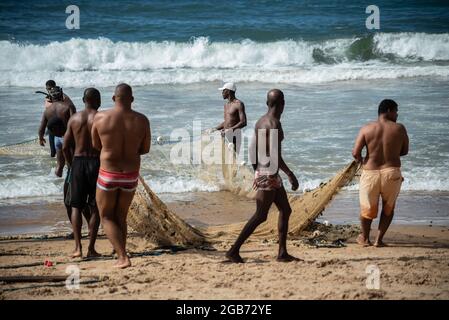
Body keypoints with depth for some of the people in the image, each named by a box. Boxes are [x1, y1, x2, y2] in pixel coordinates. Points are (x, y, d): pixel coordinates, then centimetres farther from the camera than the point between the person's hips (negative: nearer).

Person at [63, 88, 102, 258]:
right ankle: (91, 248, 4)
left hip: (78, 162, 2)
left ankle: (78, 248, -2)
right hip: (96, 162, -2)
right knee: (95, 208, 6)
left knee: (76, 207, 7)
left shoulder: (74, 118, 3)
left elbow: (66, 147, 2)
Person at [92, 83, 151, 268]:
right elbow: (145, 149, 4)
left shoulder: (101, 118, -11)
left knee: (106, 218, 11)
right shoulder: (141, 120, -6)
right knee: (120, 217, 21)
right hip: (130, 176, 3)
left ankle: (123, 257, -5)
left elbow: (96, 145, 2)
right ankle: (120, 257, 23)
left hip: (108, 175, -3)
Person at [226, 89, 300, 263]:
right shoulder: (274, 123, -17)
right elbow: (274, 154, -25)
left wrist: (257, 173, 24)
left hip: (261, 172, 10)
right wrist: (290, 174, -23)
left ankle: (282, 253, 15)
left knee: (285, 210, 14)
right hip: (269, 175, -10)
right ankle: (234, 250, -5)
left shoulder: (261, 121, 11)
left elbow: (253, 150, 16)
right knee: (260, 216, -6)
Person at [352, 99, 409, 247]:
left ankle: (365, 238, 38)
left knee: (367, 207, 20)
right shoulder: (399, 128, -4)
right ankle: (379, 239, 21)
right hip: (392, 173, 0)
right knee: (388, 207, 23)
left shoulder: (366, 128, -3)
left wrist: (361, 161, 14)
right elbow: (404, 151, 8)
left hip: (370, 173, 1)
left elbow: (356, 153, -7)